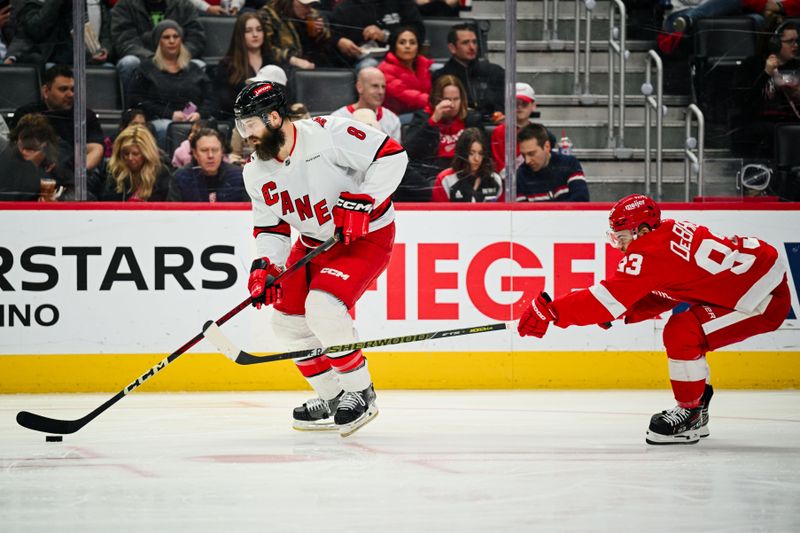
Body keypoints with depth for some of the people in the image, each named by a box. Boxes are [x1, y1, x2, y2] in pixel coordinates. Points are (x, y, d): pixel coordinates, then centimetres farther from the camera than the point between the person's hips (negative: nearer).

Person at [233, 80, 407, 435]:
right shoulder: (256, 173, -3)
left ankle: (360, 393, -8)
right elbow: (269, 227, 6)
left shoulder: (328, 134, -25)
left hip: (368, 236, -8)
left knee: (322, 306, -26)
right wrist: (264, 266, -11)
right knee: (288, 318, 5)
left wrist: (361, 201, -30)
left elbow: (391, 155, -25)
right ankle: (332, 398, 23)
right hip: (314, 243, 8)